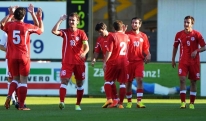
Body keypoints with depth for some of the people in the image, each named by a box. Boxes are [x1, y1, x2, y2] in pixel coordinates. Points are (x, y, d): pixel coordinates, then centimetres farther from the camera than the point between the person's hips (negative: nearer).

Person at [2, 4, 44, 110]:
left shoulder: (9, 25, -1)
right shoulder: (27, 27, -6)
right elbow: (41, 29, 11)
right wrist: (39, 17, 19)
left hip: (12, 57, 2)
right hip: (24, 57, -2)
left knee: (15, 78, 16)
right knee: (23, 80, 4)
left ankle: (9, 95, -12)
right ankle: (21, 105, 1)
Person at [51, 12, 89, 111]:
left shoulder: (81, 33, 4)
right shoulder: (65, 32, 4)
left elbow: (86, 46, -5)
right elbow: (54, 31, -14)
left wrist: (84, 53, -25)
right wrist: (60, 20, -13)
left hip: (79, 62, 1)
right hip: (67, 62, -1)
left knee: (79, 83, 7)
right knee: (64, 80, -17)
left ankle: (78, 104, 18)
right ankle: (62, 102, -28)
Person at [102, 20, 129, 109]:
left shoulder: (112, 36, -7)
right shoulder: (126, 37, 8)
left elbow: (109, 51, -12)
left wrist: (105, 62, -6)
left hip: (113, 62, -3)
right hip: (124, 62, 3)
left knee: (108, 81, 7)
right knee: (122, 83, 5)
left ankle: (109, 98, -11)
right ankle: (121, 103, 1)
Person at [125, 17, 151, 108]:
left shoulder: (143, 36, 9)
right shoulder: (127, 35, 1)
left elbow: (145, 50, 14)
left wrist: (148, 55, -4)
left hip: (139, 61, 1)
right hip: (129, 61, -1)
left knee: (140, 80, -13)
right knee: (128, 82, 5)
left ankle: (139, 102, -13)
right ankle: (129, 102, 18)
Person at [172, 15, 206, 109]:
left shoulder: (197, 34, -4)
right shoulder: (179, 34, 3)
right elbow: (175, 47, 15)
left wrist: (196, 51, -22)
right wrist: (173, 59, 13)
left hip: (194, 62, -1)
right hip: (183, 62, 1)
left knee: (193, 81, 4)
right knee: (182, 79, -14)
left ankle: (192, 103, 13)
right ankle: (183, 102, -14)